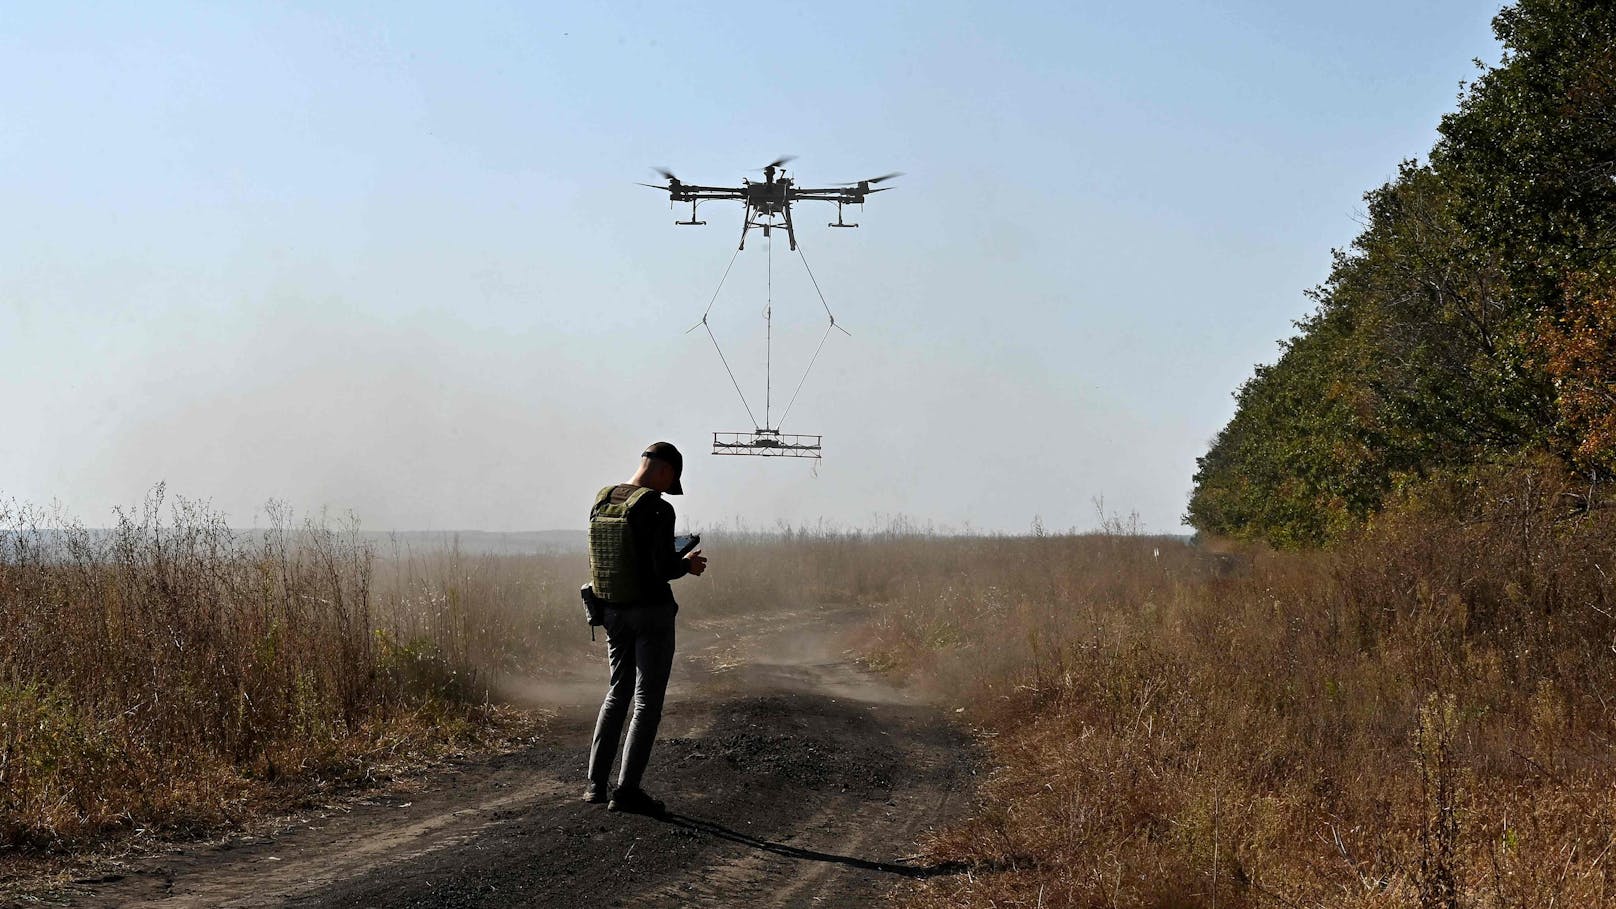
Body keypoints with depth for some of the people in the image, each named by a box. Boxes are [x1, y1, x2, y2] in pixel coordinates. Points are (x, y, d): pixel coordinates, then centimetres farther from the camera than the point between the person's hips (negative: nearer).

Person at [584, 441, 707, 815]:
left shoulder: (601, 502, 4)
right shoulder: (657, 509, -18)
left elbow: (598, 561, 12)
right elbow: (663, 570, -22)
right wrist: (688, 565, 0)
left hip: (612, 611, 7)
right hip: (651, 612, -6)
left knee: (617, 693, 19)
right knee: (647, 702, 3)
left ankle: (596, 783, 17)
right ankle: (626, 791, 1)